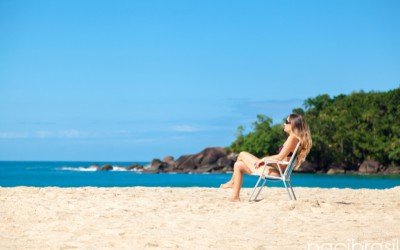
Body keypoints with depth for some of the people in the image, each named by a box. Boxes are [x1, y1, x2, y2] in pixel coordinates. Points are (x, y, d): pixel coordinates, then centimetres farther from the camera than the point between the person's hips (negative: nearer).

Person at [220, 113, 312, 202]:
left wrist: (264, 159, -8)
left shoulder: (293, 138, -16)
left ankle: (232, 181, 19)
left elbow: (280, 157, -21)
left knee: (242, 155, 1)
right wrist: (265, 160, 9)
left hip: (273, 172, -10)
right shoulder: (294, 138, 13)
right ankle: (235, 196, 16)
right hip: (275, 170, 10)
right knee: (238, 165, 14)